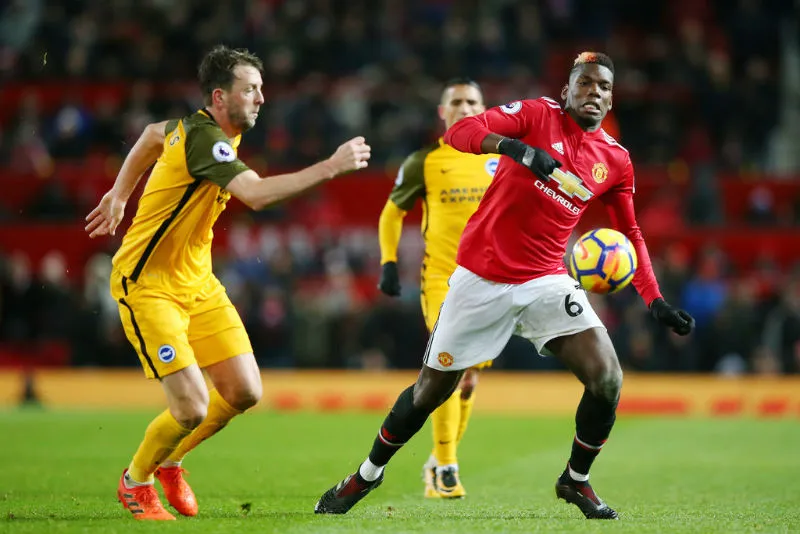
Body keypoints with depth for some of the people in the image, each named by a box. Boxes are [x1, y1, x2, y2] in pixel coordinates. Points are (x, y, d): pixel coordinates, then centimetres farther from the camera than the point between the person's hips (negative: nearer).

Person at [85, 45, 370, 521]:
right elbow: (257, 194, -39)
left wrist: (120, 194, 30)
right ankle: (136, 482, 14)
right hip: (148, 287, -9)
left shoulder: (211, 129, 5)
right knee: (192, 408, -15)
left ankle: (170, 462, 27)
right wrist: (331, 167, -39)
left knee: (244, 392, 2)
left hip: (197, 282, 9)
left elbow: (153, 135, 25)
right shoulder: (202, 138, -25)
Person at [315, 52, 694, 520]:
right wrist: (514, 146, -36)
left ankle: (576, 480, 11)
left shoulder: (616, 160, 6)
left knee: (608, 379, -14)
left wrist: (655, 300, 4)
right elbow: (459, 132, -17)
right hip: (481, 278, -3)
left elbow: (630, 235, 16)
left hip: (547, 282, 3)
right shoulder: (537, 114, -5)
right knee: (432, 389, 6)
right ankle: (369, 474, 30)